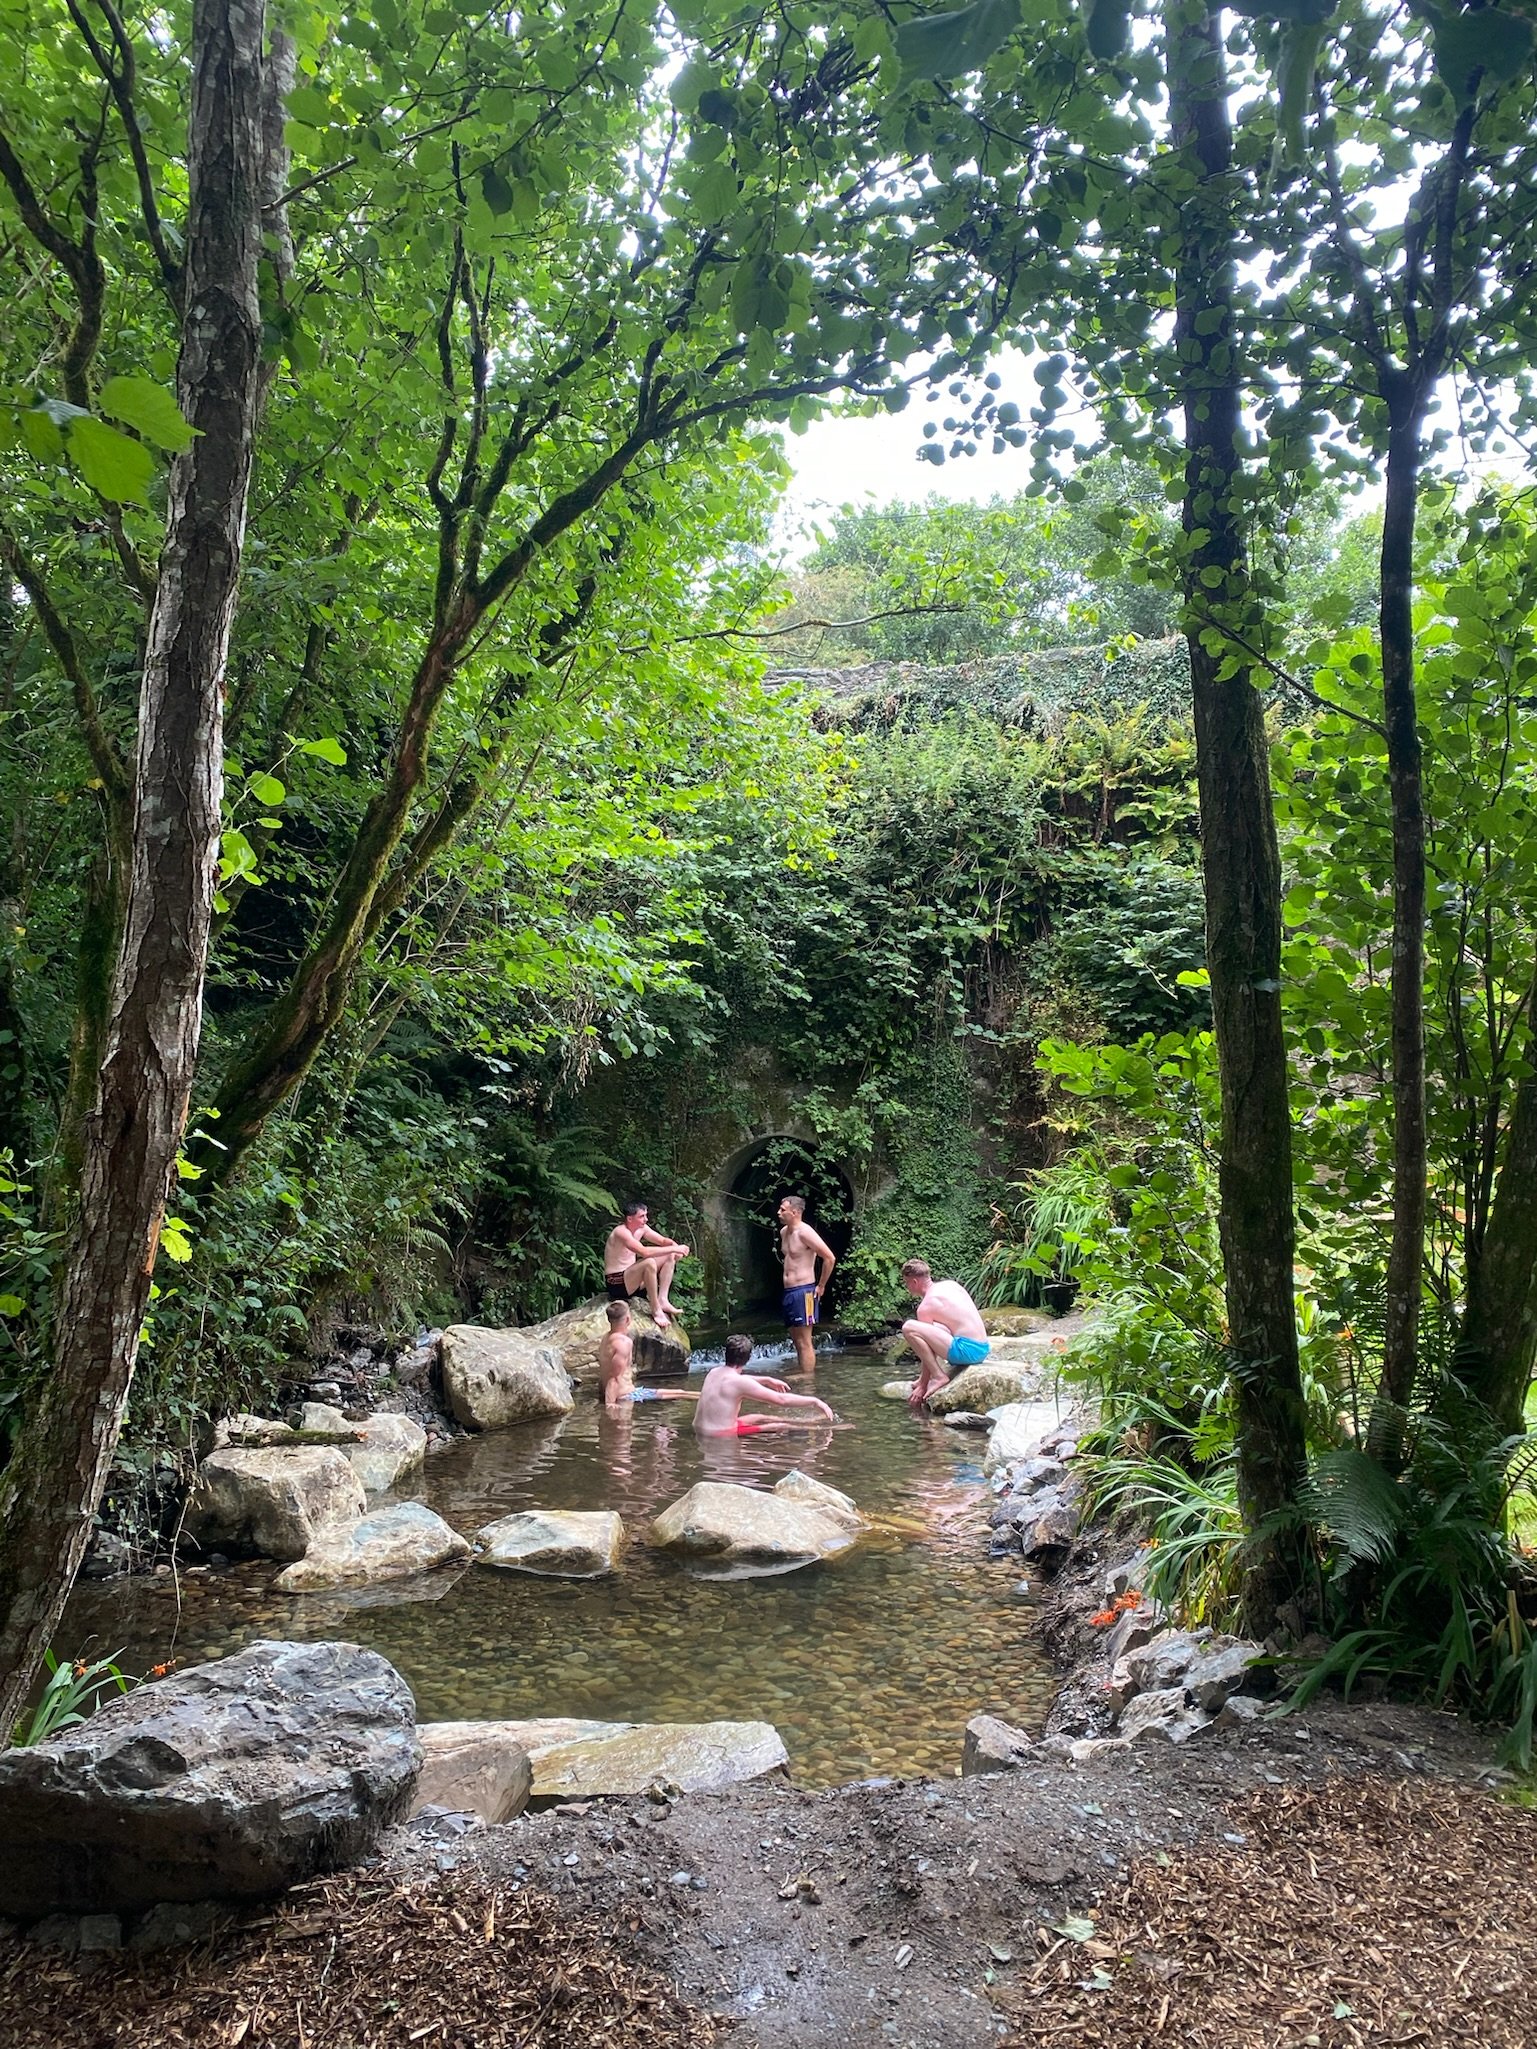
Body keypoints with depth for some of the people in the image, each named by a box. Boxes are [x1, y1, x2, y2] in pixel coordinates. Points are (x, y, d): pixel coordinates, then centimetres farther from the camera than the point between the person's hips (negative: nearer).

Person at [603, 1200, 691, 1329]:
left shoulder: (641, 1228, 2)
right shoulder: (621, 1232, -24)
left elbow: (664, 1241, 8)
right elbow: (644, 1252, -38)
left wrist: (676, 1248, -15)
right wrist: (674, 1248, -32)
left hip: (631, 1277, 10)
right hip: (616, 1283, -9)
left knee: (670, 1256, 5)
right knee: (649, 1262, -35)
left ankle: (662, 1299, -6)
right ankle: (656, 1310, -23)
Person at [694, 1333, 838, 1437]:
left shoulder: (713, 1372, 6)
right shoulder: (740, 1382, -19)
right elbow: (782, 1399, -17)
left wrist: (767, 1381, 34)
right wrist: (815, 1401, -9)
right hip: (722, 1436, -9)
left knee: (759, 1419, 24)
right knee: (784, 1428, 1)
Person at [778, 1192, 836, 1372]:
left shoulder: (804, 1232, -15)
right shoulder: (784, 1232, 13)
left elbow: (830, 1258, -18)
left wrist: (821, 1286, -11)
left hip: (803, 1291, -9)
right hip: (789, 1291, 9)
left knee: (804, 1343, -7)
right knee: (797, 1342, 12)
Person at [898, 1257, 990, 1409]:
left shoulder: (925, 1307, -7)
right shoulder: (951, 1284, 14)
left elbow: (929, 1351, -3)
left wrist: (922, 1386, 6)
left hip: (967, 1350, -9)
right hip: (983, 1349, 9)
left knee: (909, 1328, -14)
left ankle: (939, 1376, -10)